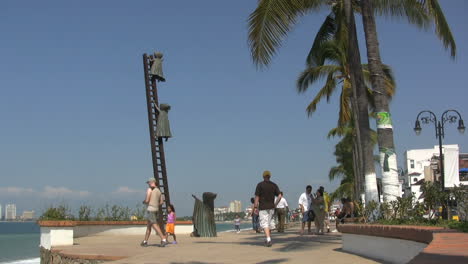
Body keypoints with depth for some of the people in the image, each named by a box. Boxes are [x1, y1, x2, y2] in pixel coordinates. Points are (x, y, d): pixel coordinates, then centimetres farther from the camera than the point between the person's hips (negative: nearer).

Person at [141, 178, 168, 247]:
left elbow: (147, 200, -15)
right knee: (148, 225, 15)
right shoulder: (158, 191, 14)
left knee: (154, 225, -11)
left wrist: (144, 201, 7)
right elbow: (161, 202, 13)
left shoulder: (149, 189, -9)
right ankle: (145, 241, 19)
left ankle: (163, 239, -20)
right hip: (156, 209, 8)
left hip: (150, 209, -8)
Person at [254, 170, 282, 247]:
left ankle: (268, 239, -23)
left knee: (264, 223, -7)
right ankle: (267, 240, 25)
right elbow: (279, 196, 0)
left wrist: (255, 207, -2)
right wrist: (275, 204, 10)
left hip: (263, 207, -4)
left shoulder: (260, 185, -5)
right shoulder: (274, 185, 5)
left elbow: (257, 197, -8)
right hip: (271, 207, 4)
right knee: (270, 223, 15)